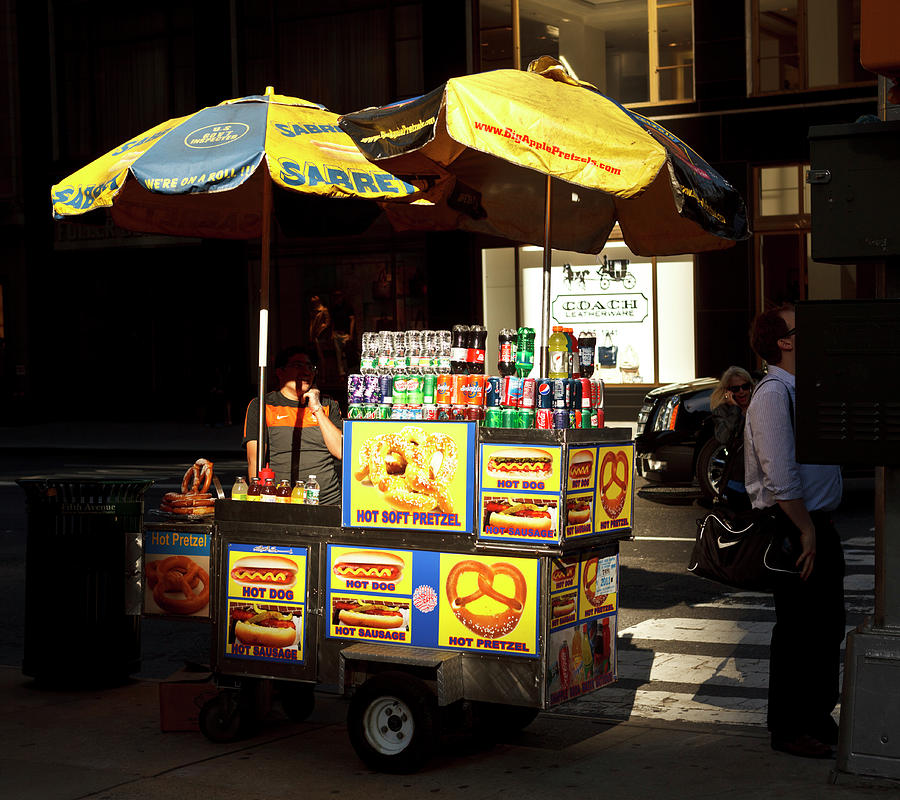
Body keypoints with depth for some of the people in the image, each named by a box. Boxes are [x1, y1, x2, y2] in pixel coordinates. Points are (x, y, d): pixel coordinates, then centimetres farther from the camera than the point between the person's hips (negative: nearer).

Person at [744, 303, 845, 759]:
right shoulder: (772, 393, -16)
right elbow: (780, 475, -22)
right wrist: (806, 530, -19)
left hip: (816, 523, 10)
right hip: (793, 528, -10)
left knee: (828, 625, 17)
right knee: (797, 631, -2)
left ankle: (818, 717, 30)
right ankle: (789, 730, 8)